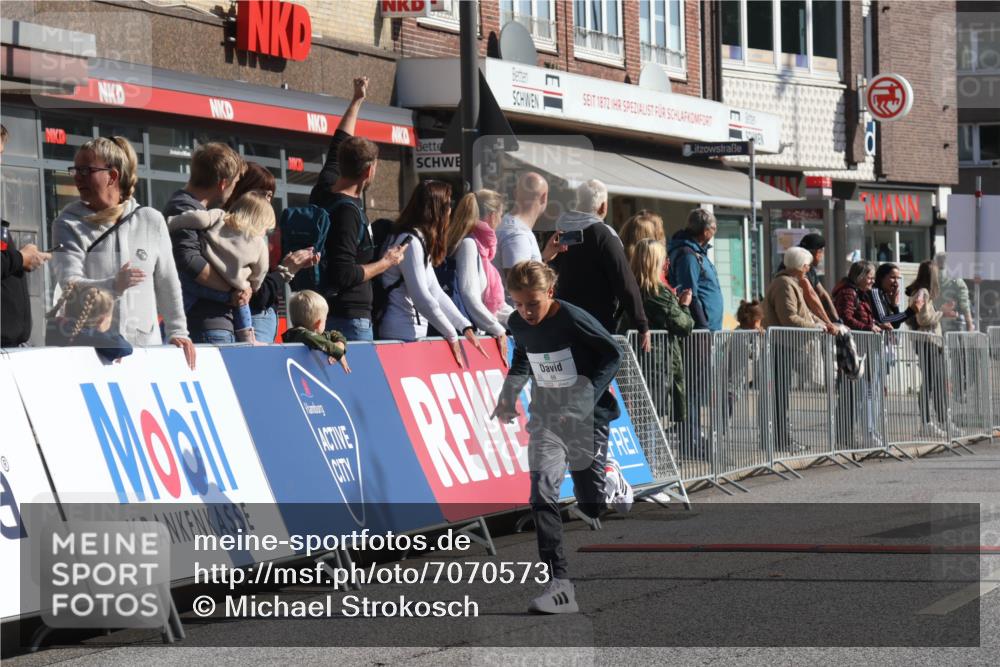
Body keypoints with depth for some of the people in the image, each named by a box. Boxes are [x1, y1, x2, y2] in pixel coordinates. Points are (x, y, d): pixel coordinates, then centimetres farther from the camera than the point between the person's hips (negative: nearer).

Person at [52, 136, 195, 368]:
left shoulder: (151, 221, 9)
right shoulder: (68, 225, 3)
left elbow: (168, 283, 14)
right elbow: (70, 283, -12)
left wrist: (177, 332, 10)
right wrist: (113, 286, -29)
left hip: (145, 343, 2)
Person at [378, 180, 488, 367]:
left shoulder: (420, 241, 19)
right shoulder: (409, 241, -13)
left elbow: (436, 293, 16)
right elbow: (421, 297, -18)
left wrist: (466, 328, 7)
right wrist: (451, 336, -11)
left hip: (413, 334, 10)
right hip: (401, 335, -10)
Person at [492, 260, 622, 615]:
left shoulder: (574, 320, -19)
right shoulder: (518, 323, 0)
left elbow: (612, 354, -11)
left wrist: (586, 401, -20)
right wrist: (509, 395, 7)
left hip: (585, 418, -4)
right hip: (546, 419, 4)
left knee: (590, 500, 2)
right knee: (543, 495, -13)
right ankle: (559, 585, -18)